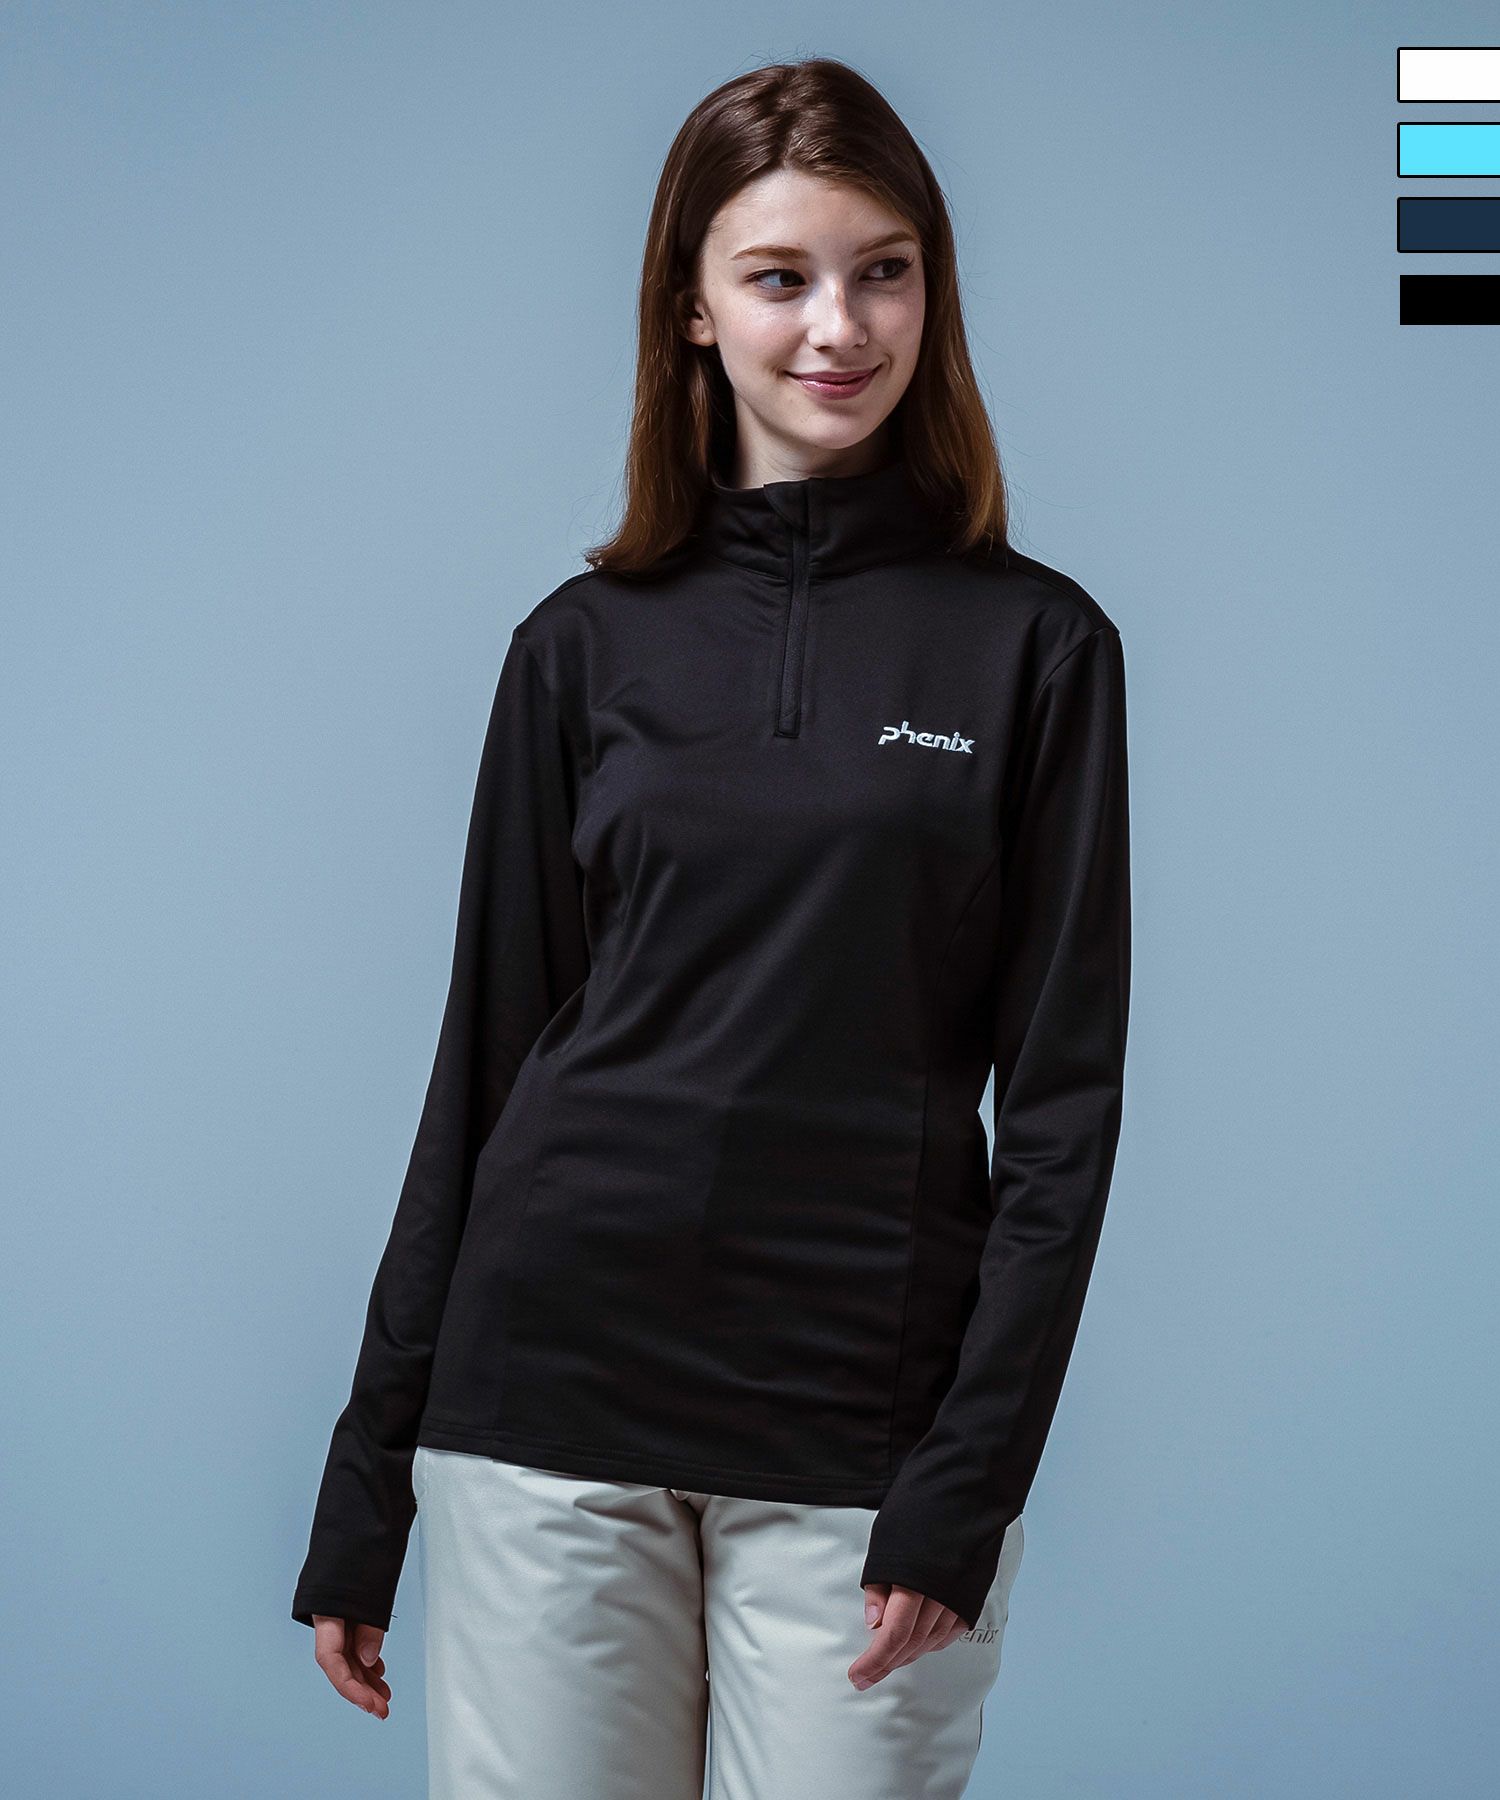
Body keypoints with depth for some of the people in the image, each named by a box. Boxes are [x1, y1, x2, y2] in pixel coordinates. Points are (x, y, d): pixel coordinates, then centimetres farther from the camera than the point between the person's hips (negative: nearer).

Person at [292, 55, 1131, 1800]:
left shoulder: (1035, 646, 2)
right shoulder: (585, 646, 6)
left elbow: (1063, 1100, -1)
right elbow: (485, 1060, 8)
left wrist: (965, 1490, -9)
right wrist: (363, 1489, 7)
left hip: (863, 1439, -1)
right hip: (552, 1398, 1)